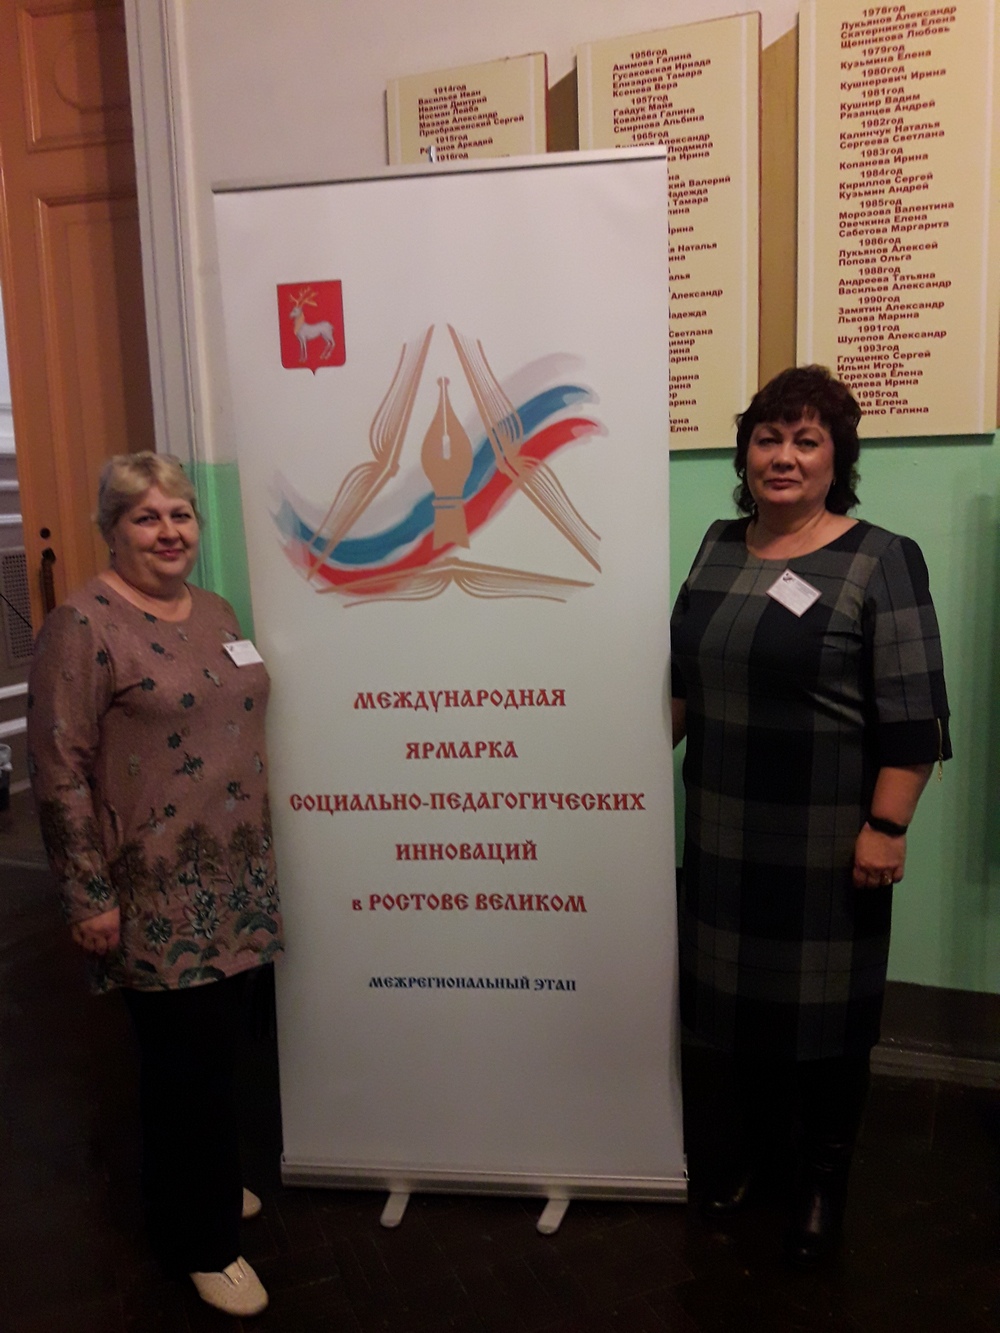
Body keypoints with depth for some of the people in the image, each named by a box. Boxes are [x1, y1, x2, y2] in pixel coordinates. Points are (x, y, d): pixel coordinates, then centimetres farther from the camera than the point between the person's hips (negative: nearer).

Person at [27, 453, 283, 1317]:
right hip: (154, 892, -7)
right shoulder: (84, 626, -14)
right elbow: (58, 770, -15)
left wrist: (260, 851, 19)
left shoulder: (216, 612, 10)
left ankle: (204, 1182, 41)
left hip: (231, 880, 7)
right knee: (188, 1059, 4)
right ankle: (201, 1240, 25)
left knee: (214, 1042, 17)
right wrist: (89, 895, -14)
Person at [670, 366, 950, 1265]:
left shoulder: (881, 561, -10)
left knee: (824, 1001, 10)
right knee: (734, 985, 16)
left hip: (826, 840, -5)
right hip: (724, 829, 5)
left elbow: (912, 717, -13)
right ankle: (750, 1130, 40)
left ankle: (826, 1173, 31)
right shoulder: (720, 545, 7)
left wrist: (886, 828, -16)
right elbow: (684, 675, 14)